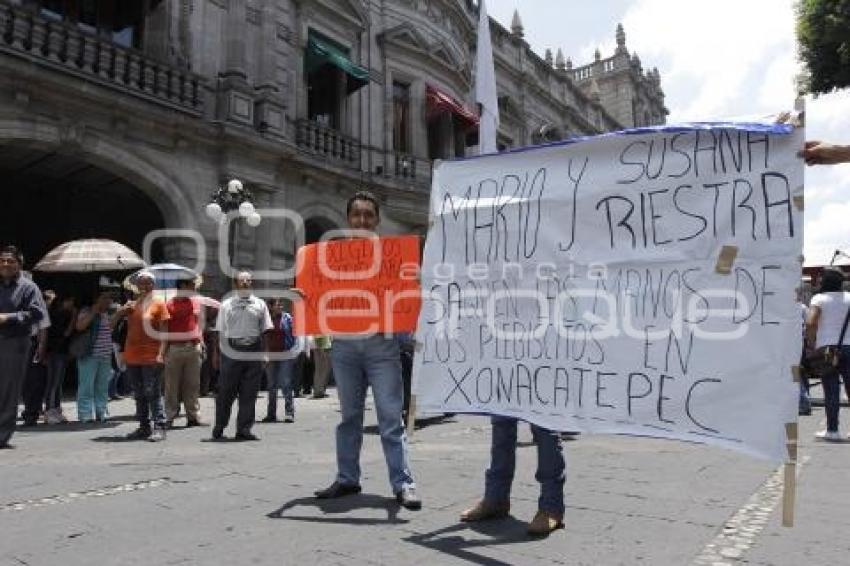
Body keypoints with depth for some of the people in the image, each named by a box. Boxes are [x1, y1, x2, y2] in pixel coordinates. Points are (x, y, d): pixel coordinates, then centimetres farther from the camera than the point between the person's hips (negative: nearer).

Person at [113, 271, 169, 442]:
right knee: (139, 395, 11)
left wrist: (161, 353, -17)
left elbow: (163, 332, -6)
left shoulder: (158, 304, -1)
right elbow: (112, 322, 14)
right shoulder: (131, 304, 14)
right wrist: (122, 310, -5)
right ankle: (144, 427, 18)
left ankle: (159, 428, -5)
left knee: (153, 394, -7)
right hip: (132, 357, 6)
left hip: (151, 357, -6)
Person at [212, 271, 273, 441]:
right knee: (226, 392, 4)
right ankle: (218, 429, 17)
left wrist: (266, 353, 1)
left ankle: (244, 429, 12)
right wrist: (216, 354, 1)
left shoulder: (259, 304, 11)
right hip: (231, 352, -1)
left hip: (254, 352, 1)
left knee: (249, 394, 4)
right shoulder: (226, 305, 9)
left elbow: (265, 331, 9)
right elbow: (219, 332, 7)